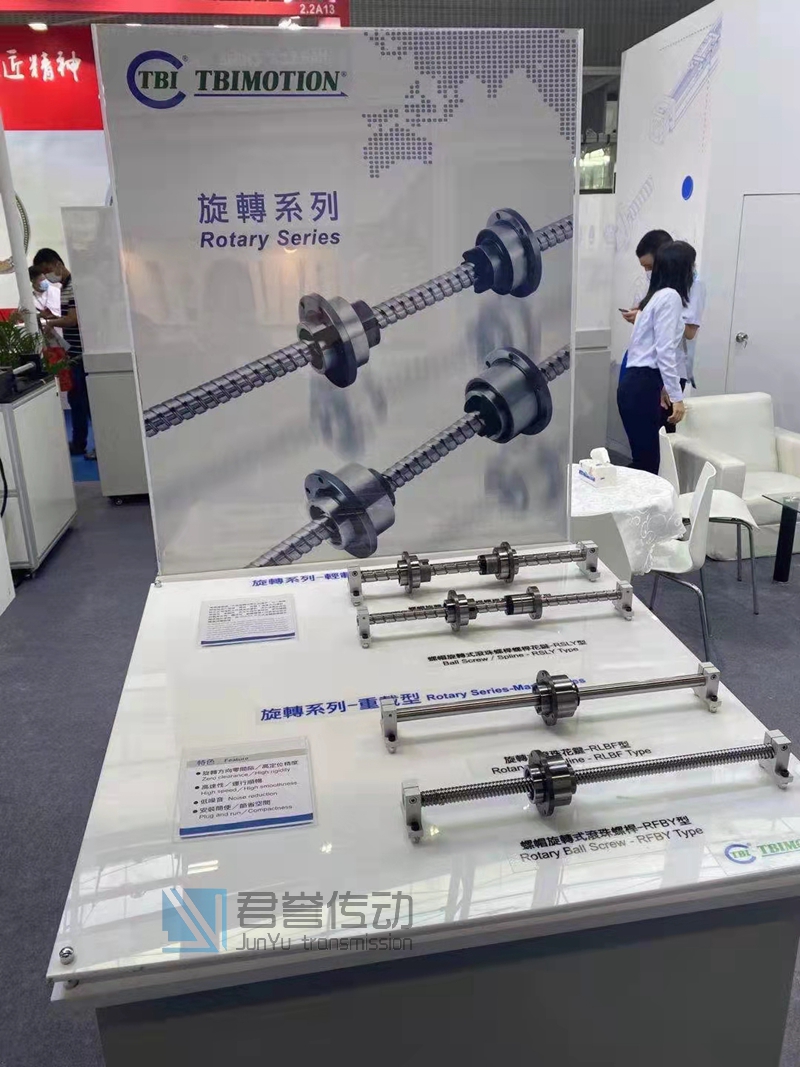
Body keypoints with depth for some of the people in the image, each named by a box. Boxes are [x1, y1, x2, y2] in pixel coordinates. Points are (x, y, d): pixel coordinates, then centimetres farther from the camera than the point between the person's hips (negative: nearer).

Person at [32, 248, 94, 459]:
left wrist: (48, 321, -10)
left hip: (81, 355, -9)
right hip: (72, 354, 9)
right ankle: (78, 444, 23)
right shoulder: (64, 287, 15)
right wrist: (53, 317, 5)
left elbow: (73, 319, -21)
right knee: (76, 399, 14)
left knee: (89, 401, -3)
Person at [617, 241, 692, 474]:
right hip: (643, 386, -9)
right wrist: (677, 397, -15)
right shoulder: (670, 297, -7)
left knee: (644, 457, 9)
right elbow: (665, 351, -15)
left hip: (635, 383, 9)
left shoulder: (656, 296, 20)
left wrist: (662, 387, 40)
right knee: (647, 460, -9)